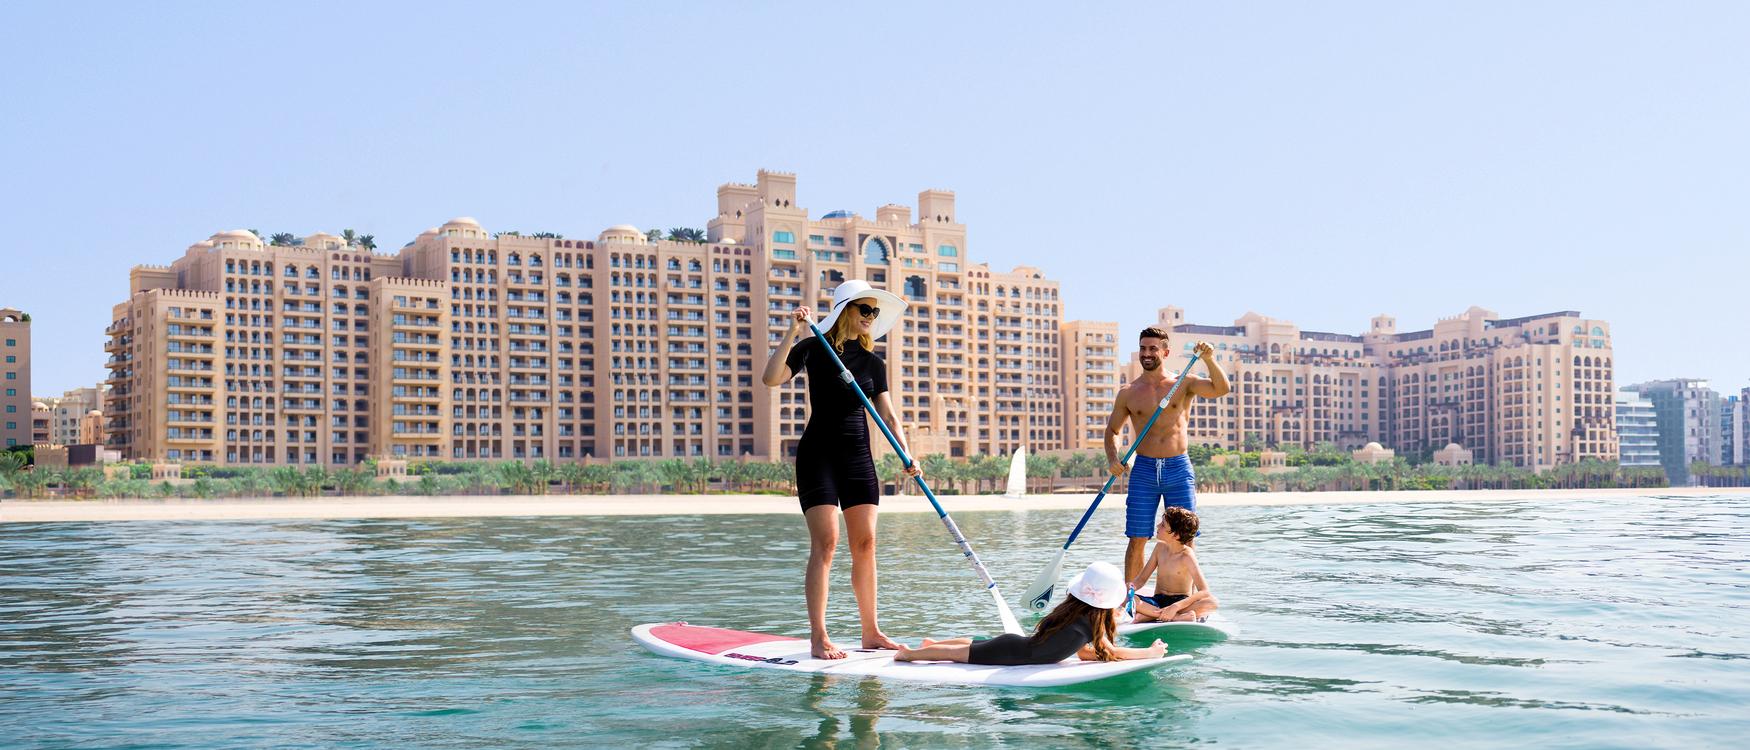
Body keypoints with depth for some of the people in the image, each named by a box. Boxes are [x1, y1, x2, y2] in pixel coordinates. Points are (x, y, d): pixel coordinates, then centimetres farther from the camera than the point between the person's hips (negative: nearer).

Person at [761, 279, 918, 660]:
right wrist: (792, 333, -23)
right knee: (825, 541, -13)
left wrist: (906, 455, -5)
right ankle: (818, 638, -10)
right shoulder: (815, 348, -4)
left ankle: (871, 632, 12)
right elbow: (771, 378, -17)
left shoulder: (873, 362, 10)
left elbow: (888, 417, 9)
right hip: (819, 453, -5)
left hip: (858, 456, 5)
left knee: (866, 542, 3)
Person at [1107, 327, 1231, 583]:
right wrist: (1112, 459, -2)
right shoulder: (1128, 393, 8)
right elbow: (1112, 430, 15)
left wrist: (1209, 359, -25)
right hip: (1143, 470, 1)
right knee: (1137, 540, 0)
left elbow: (1222, 389, -10)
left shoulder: (1184, 383, 4)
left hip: (1178, 469, -1)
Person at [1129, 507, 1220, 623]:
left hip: (1181, 601, -4)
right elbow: (1142, 578, 10)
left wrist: (1175, 607, -34)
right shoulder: (1160, 547, 3)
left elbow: (1204, 592, -23)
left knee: (1213, 603, -35)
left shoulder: (1187, 556, -13)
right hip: (1158, 601, 4)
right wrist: (1131, 587, -15)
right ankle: (1178, 617, -28)